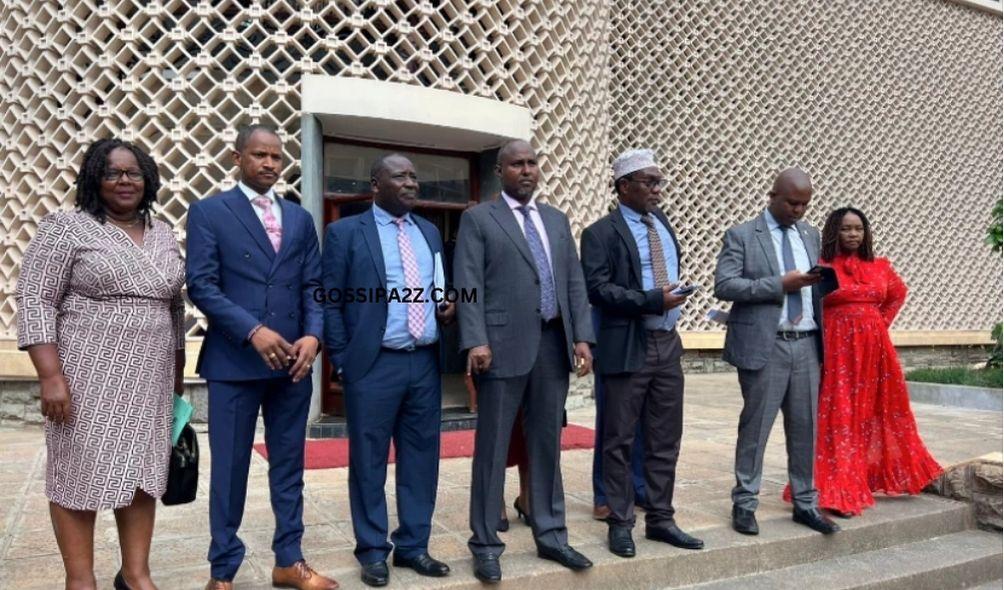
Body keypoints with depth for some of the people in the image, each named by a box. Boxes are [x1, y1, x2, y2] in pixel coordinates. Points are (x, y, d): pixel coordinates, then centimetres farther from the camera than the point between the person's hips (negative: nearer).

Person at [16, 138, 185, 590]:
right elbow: (34, 301, -10)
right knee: (81, 472, 3)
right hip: (86, 377, -5)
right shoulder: (66, 228, -5)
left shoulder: (163, 235, 12)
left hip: (148, 379, 5)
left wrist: (177, 371, 15)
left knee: (142, 471, 9)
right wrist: (51, 375, -17)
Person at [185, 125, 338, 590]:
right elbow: (201, 286, -9)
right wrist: (254, 331, -18)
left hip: (293, 360, 4)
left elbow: (313, 286, 9)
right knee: (229, 468, 4)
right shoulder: (208, 212, 0)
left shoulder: (300, 218, 14)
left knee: (289, 465, 11)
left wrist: (313, 334, -8)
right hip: (234, 361, -4)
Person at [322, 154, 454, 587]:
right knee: (369, 461, 5)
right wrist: (342, 360, -8)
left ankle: (413, 546, 24)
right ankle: (373, 550, 20)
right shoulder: (345, 232, -2)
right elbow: (330, 302, -3)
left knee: (421, 459, 10)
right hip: (374, 366, -4)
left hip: (426, 363, 5)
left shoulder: (430, 232, 14)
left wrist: (450, 305, 1)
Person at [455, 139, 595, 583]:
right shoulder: (478, 218, 2)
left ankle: (551, 536, 24)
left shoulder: (556, 219, 17)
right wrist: (476, 341, -17)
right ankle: (486, 545, 13)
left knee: (548, 446, 13)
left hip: (553, 344, 5)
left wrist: (582, 337, 3)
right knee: (492, 449, 2)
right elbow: (468, 285, -7)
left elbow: (575, 282, 13)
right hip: (504, 345, -5)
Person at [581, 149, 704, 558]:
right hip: (627, 348, -6)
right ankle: (620, 524, 14)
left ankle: (660, 520, 21)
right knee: (620, 441, 3)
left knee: (665, 438, 10)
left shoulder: (662, 222, 15)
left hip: (668, 344, 7)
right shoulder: (601, 233, -8)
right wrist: (652, 300, -23)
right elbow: (598, 289, -17)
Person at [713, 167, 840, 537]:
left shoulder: (810, 235, 16)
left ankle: (805, 503, 21)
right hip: (764, 346, -5)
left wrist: (825, 282, 3)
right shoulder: (741, 236, -2)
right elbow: (724, 285, -13)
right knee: (755, 427, 1)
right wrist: (780, 284, -17)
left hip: (807, 344, 5)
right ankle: (744, 504, 12)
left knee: (805, 428, 9)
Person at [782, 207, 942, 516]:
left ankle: (874, 475, 32)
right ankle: (838, 492, 2)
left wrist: (880, 323, 13)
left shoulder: (880, 267, 8)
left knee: (875, 414, 14)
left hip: (874, 349, 5)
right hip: (837, 350, -5)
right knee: (838, 418, -3)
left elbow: (898, 293, 25)